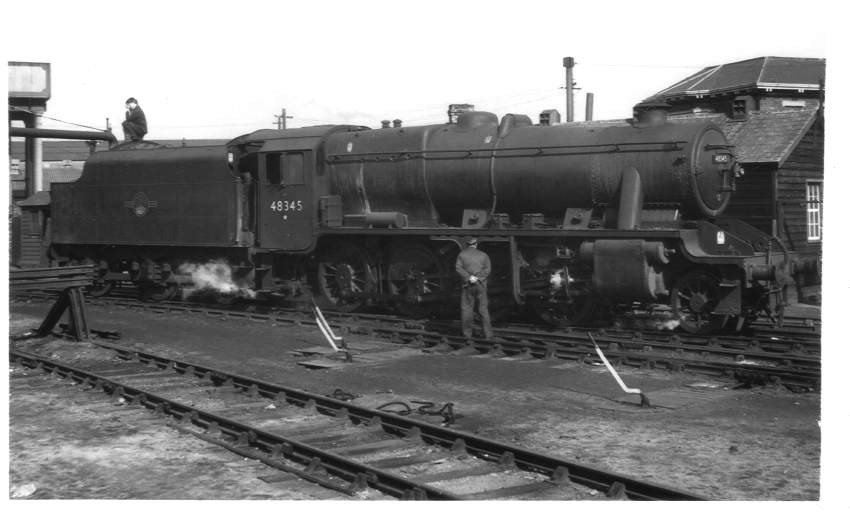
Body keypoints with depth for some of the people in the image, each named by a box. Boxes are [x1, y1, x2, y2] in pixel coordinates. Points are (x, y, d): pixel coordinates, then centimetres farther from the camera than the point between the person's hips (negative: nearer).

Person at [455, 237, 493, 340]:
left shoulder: (462, 254, 4)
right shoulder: (483, 255, 9)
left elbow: (458, 268, -9)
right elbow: (487, 270, -4)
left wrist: (469, 277, -16)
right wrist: (477, 278, -13)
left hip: (468, 285, -1)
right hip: (481, 285, 2)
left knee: (466, 309, 3)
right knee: (483, 309, 5)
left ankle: (467, 333, 0)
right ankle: (488, 334, 1)